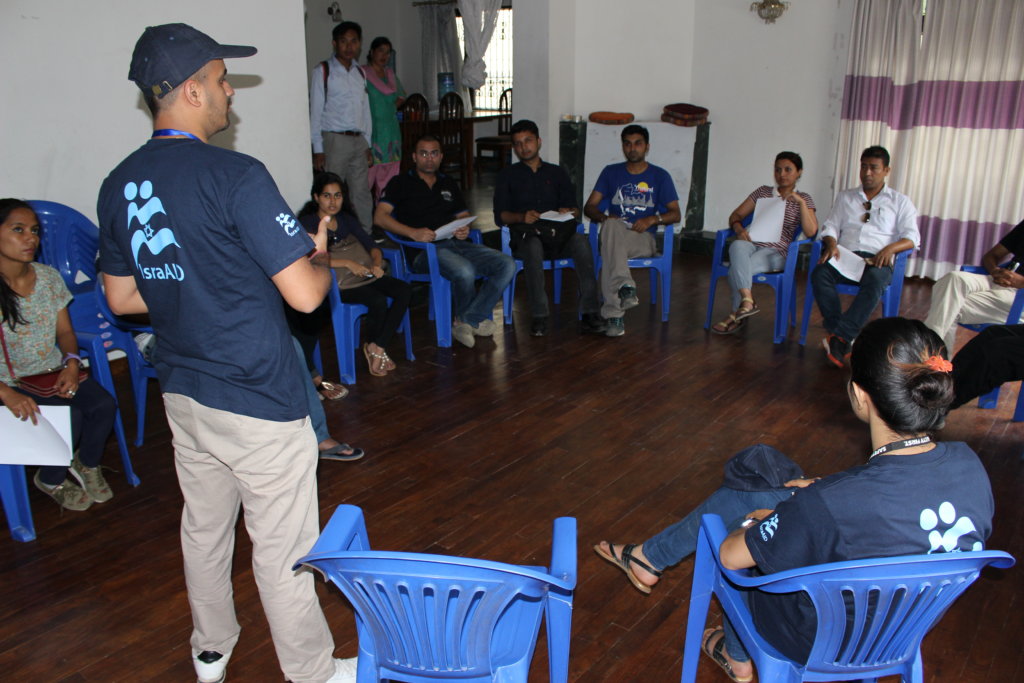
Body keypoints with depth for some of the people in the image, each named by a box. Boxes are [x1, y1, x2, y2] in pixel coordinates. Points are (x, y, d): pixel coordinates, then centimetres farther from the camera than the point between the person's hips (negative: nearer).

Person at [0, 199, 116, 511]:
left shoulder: (48, 277, 2)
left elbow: (65, 331, 7)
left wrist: (72, 362, -14)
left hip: (54, 371, 5)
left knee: (104, 404, -19)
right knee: (71, 417, -25)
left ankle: (86, 464, 11)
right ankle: (51, 480, 5)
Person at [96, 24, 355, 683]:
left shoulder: (119, 185, 3)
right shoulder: (236, 175, -20)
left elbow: (122, 297, 12)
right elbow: (304, 293, -22)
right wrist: (319, 254, -1)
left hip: (184, 395, 8)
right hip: (259, 404, -7)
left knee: (204, 529, 24)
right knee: (282, 550, 8)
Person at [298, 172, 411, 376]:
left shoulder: (346, 219, 20)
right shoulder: (308, 223, -1)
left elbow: (371, 245, 15)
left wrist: (376, 264, -7)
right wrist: (348, 263, -21)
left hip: (366, 275, 7)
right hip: (338, 284, -6)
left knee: (404, 290, -18)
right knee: (378, 300, -31)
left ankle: (377, 347, -15)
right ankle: (373, 347, -2)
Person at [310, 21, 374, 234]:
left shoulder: (360, 73, 15)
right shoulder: (323, 71, -2)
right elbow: (315, 112, -5)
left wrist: (367, 145, 14)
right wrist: (318, 150, -10)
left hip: (358, 140, 6)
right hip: (334, 141, -5)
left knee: (362, 194, 8)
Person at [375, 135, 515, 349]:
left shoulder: (449, 184, 27)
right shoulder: (401, 183, 9)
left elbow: (464, 215, 27)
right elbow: (380, 217, -5)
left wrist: (465, 229, 0)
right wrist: (413, 232, -20)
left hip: (455, 243, 6)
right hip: (423, 249, -6)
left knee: (507, 264, -16)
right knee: (464, 271, -36)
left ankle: (466, 321, -14)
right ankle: (477, 318, -4)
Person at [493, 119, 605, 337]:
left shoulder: (557, 173, 22)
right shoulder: (507, 175, 16)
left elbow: (575, 209, 15)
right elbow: (499, 216, 5)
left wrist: (568, 212, -10)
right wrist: (522, 217, -16)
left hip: (558, 235, 2)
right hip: (525, 236, -2)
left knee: (580, 240, -32)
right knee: (533, 245, -39)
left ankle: (591, 312, -36)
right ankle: (539, 316, -37)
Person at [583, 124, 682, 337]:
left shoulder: (660, 176, 14)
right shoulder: (611, 172, 17)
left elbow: (675, 214, 9)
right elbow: (589, 207, 12)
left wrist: (652, 219, -11)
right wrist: (604, 218, -11)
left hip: (643, 239, -1)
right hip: (614, 233, 1)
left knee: (612, 244, -37)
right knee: (612, 226, -39)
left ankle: (613, 314, -46)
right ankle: (625, 287, -52)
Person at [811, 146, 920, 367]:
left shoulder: (900, 202, 17)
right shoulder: (845, 197, 26)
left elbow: (912, 237, 6)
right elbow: (830, 227, 18)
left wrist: (891, 248, -17)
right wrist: (832, 244, -7)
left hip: (877, 260, -2)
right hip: (845, 257, 2)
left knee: (875, 280, -39)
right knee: (819, 272, -32)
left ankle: (839, 336, -43)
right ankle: (843, 339, -35)